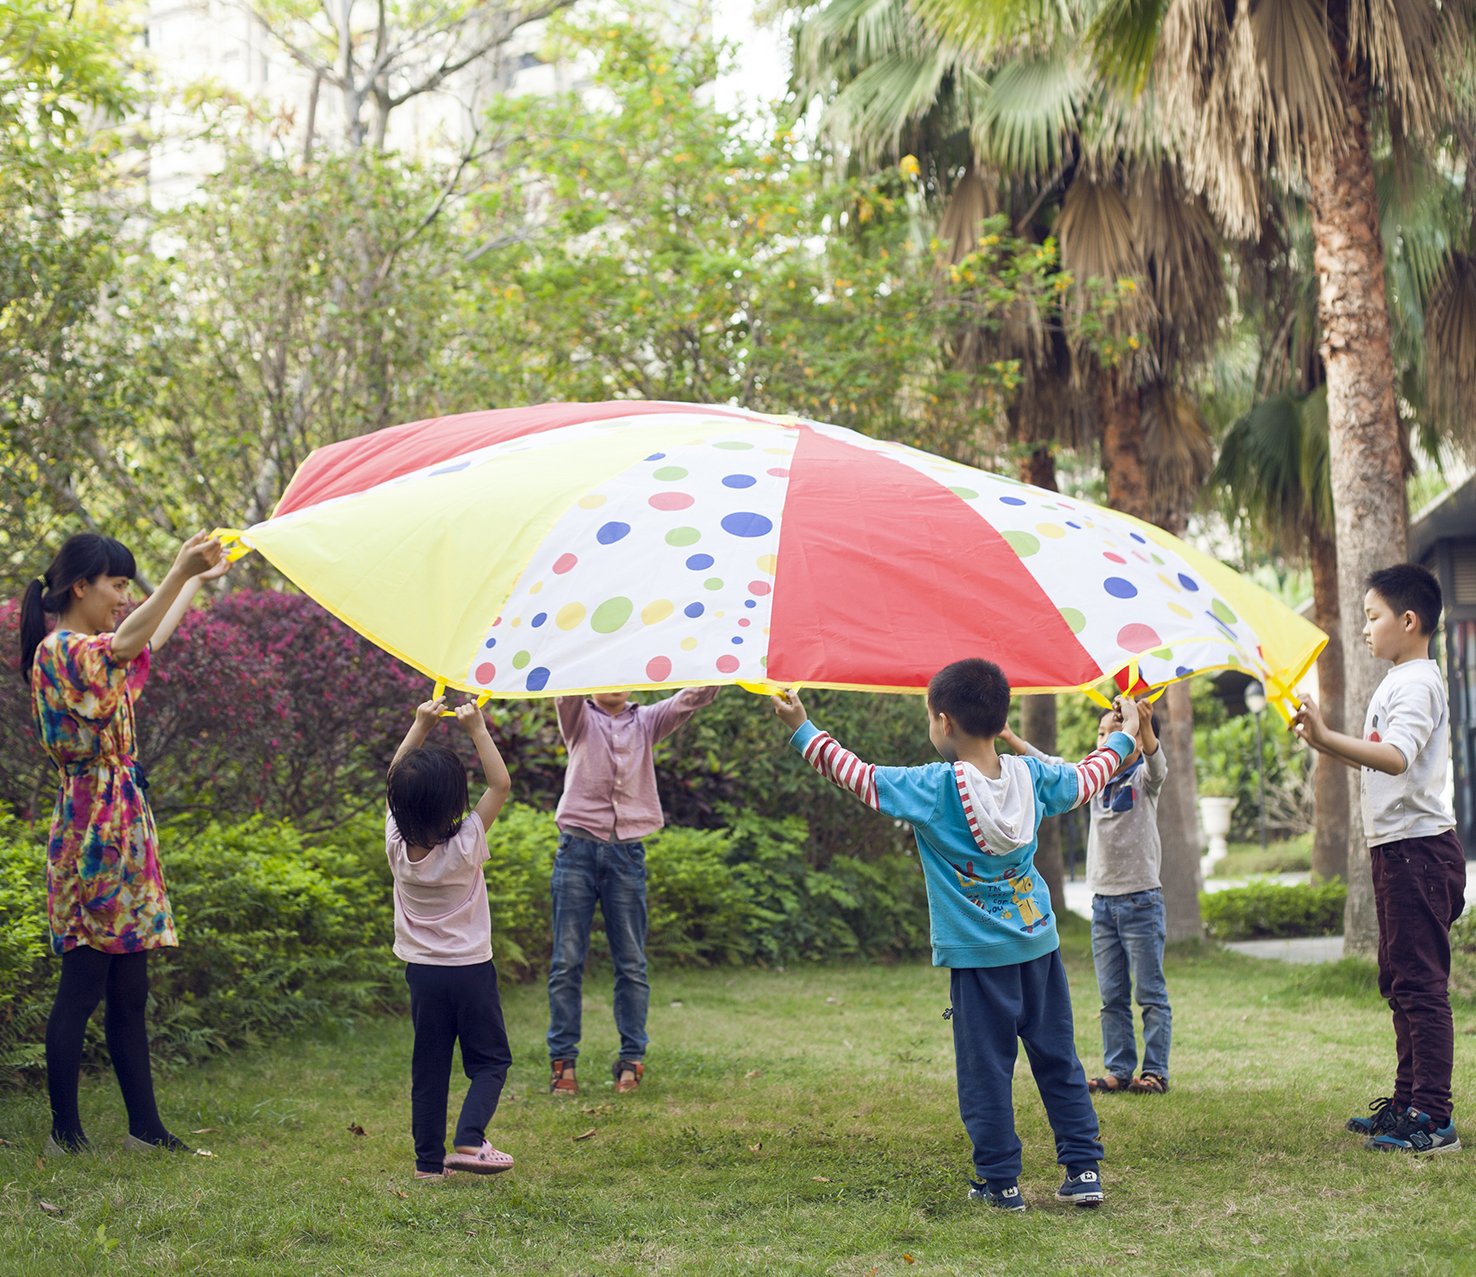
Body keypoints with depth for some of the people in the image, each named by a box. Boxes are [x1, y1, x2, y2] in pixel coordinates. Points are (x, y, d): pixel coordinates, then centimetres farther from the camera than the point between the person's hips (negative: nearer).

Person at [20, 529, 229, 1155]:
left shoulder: (89, 651, 17)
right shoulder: (59, 650, -12)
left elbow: (152, 636, 36)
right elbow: (128, 641, -32)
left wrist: (197, 579, 46)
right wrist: (180, 572, -41)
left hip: (122, 827, 10)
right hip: (92, 828, -10)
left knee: (129, 990, 10)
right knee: (83, 984, -5)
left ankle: (145, 1126, 13)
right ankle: (65, 1131, 3)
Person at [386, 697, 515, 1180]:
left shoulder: (396, 843, -9)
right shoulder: (465, 845, -18)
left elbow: (395, 782, 6)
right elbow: (501, 784, -9)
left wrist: (421, 725, 4)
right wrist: (477, 730, -9)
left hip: (421, 971, 4)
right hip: (470, 970, -4)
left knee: (428, 1068, 11)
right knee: (490, 1059, 8)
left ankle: (429, 1159, 13)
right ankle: (469, 1140, -10)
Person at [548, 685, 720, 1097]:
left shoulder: (646, 721, 14)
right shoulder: (579, 719, 9)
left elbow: (693, 697, 1)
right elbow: (568, 694, -12)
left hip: (627, 853, 2)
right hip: (578, 847, -2)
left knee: (631, 963, 3)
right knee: (567, 961, -1)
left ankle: (631, 1059, 8)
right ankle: (562, 1060, 2)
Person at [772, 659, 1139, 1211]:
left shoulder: (932, 788, -14)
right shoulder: (1033, 777, 1)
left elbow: (858, 775, -7)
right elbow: (1086, 778, 18)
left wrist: (803, 730, 3)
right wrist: (1123, 736, 36)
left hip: (978, 957, -5)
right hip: (1038, 943, 5)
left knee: (985, 1070, 4)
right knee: (1058, 1060, 12)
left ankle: (1000, 1181, 9)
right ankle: (1083, 1168, 13)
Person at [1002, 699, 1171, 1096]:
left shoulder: (1144, 779, -6)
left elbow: (1156, 761, -27)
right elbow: (1050, 765, 17)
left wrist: (1144, 727, -47)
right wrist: (1008, 737, 10)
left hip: (1141, 899, -6)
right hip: (1103, 900, 6)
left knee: (1151, 995, -2)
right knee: (1112, 997, 9)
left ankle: (1155, 1072, 2)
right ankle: (1119, 1071, 14)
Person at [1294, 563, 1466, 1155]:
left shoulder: (1417, 684, -14)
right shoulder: (1396, 683, 18)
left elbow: (1395, 757, -32)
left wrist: (1327, 738, -42)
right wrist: (1323, 742, 18)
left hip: (1418, 845, -11)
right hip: (1395, 846, 11)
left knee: (1421, 981, -10)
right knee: (1400, 979, 16)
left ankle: (1433, 1117, -9)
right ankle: (1408, 1102, 24)